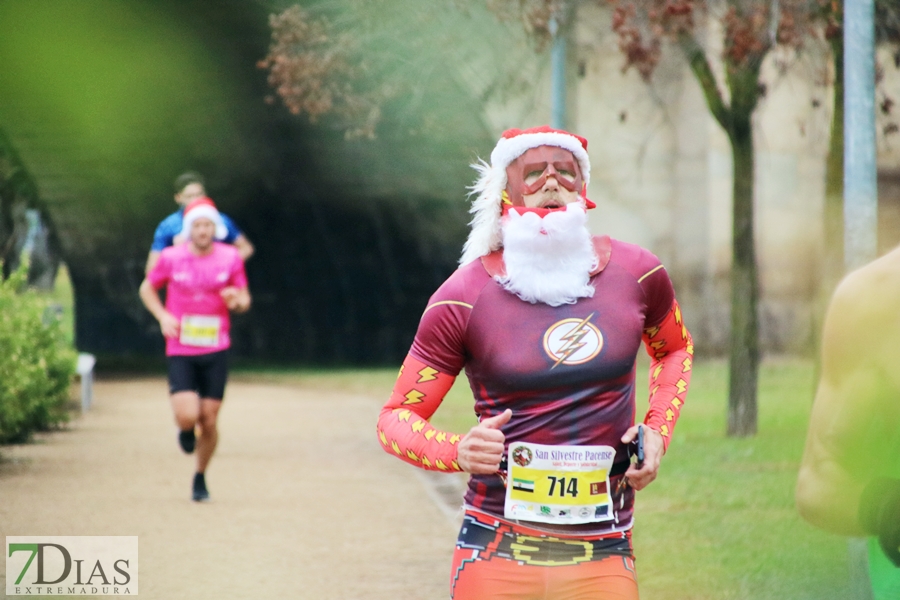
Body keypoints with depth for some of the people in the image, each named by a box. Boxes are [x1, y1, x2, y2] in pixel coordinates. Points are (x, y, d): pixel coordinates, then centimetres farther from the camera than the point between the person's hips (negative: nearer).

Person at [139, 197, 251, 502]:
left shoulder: (230, 258, 0)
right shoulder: (171, 258, -3)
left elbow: (244, 300, 10)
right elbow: (147, 288, 12)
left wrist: (237, 300, -15)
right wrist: (162, 316, -5)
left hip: (216, 351, 1)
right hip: (180, 351, -1)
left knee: (209, 420, 0)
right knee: (187, 416, -17)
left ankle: (200, 477, 23)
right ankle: (186, 430, 22)